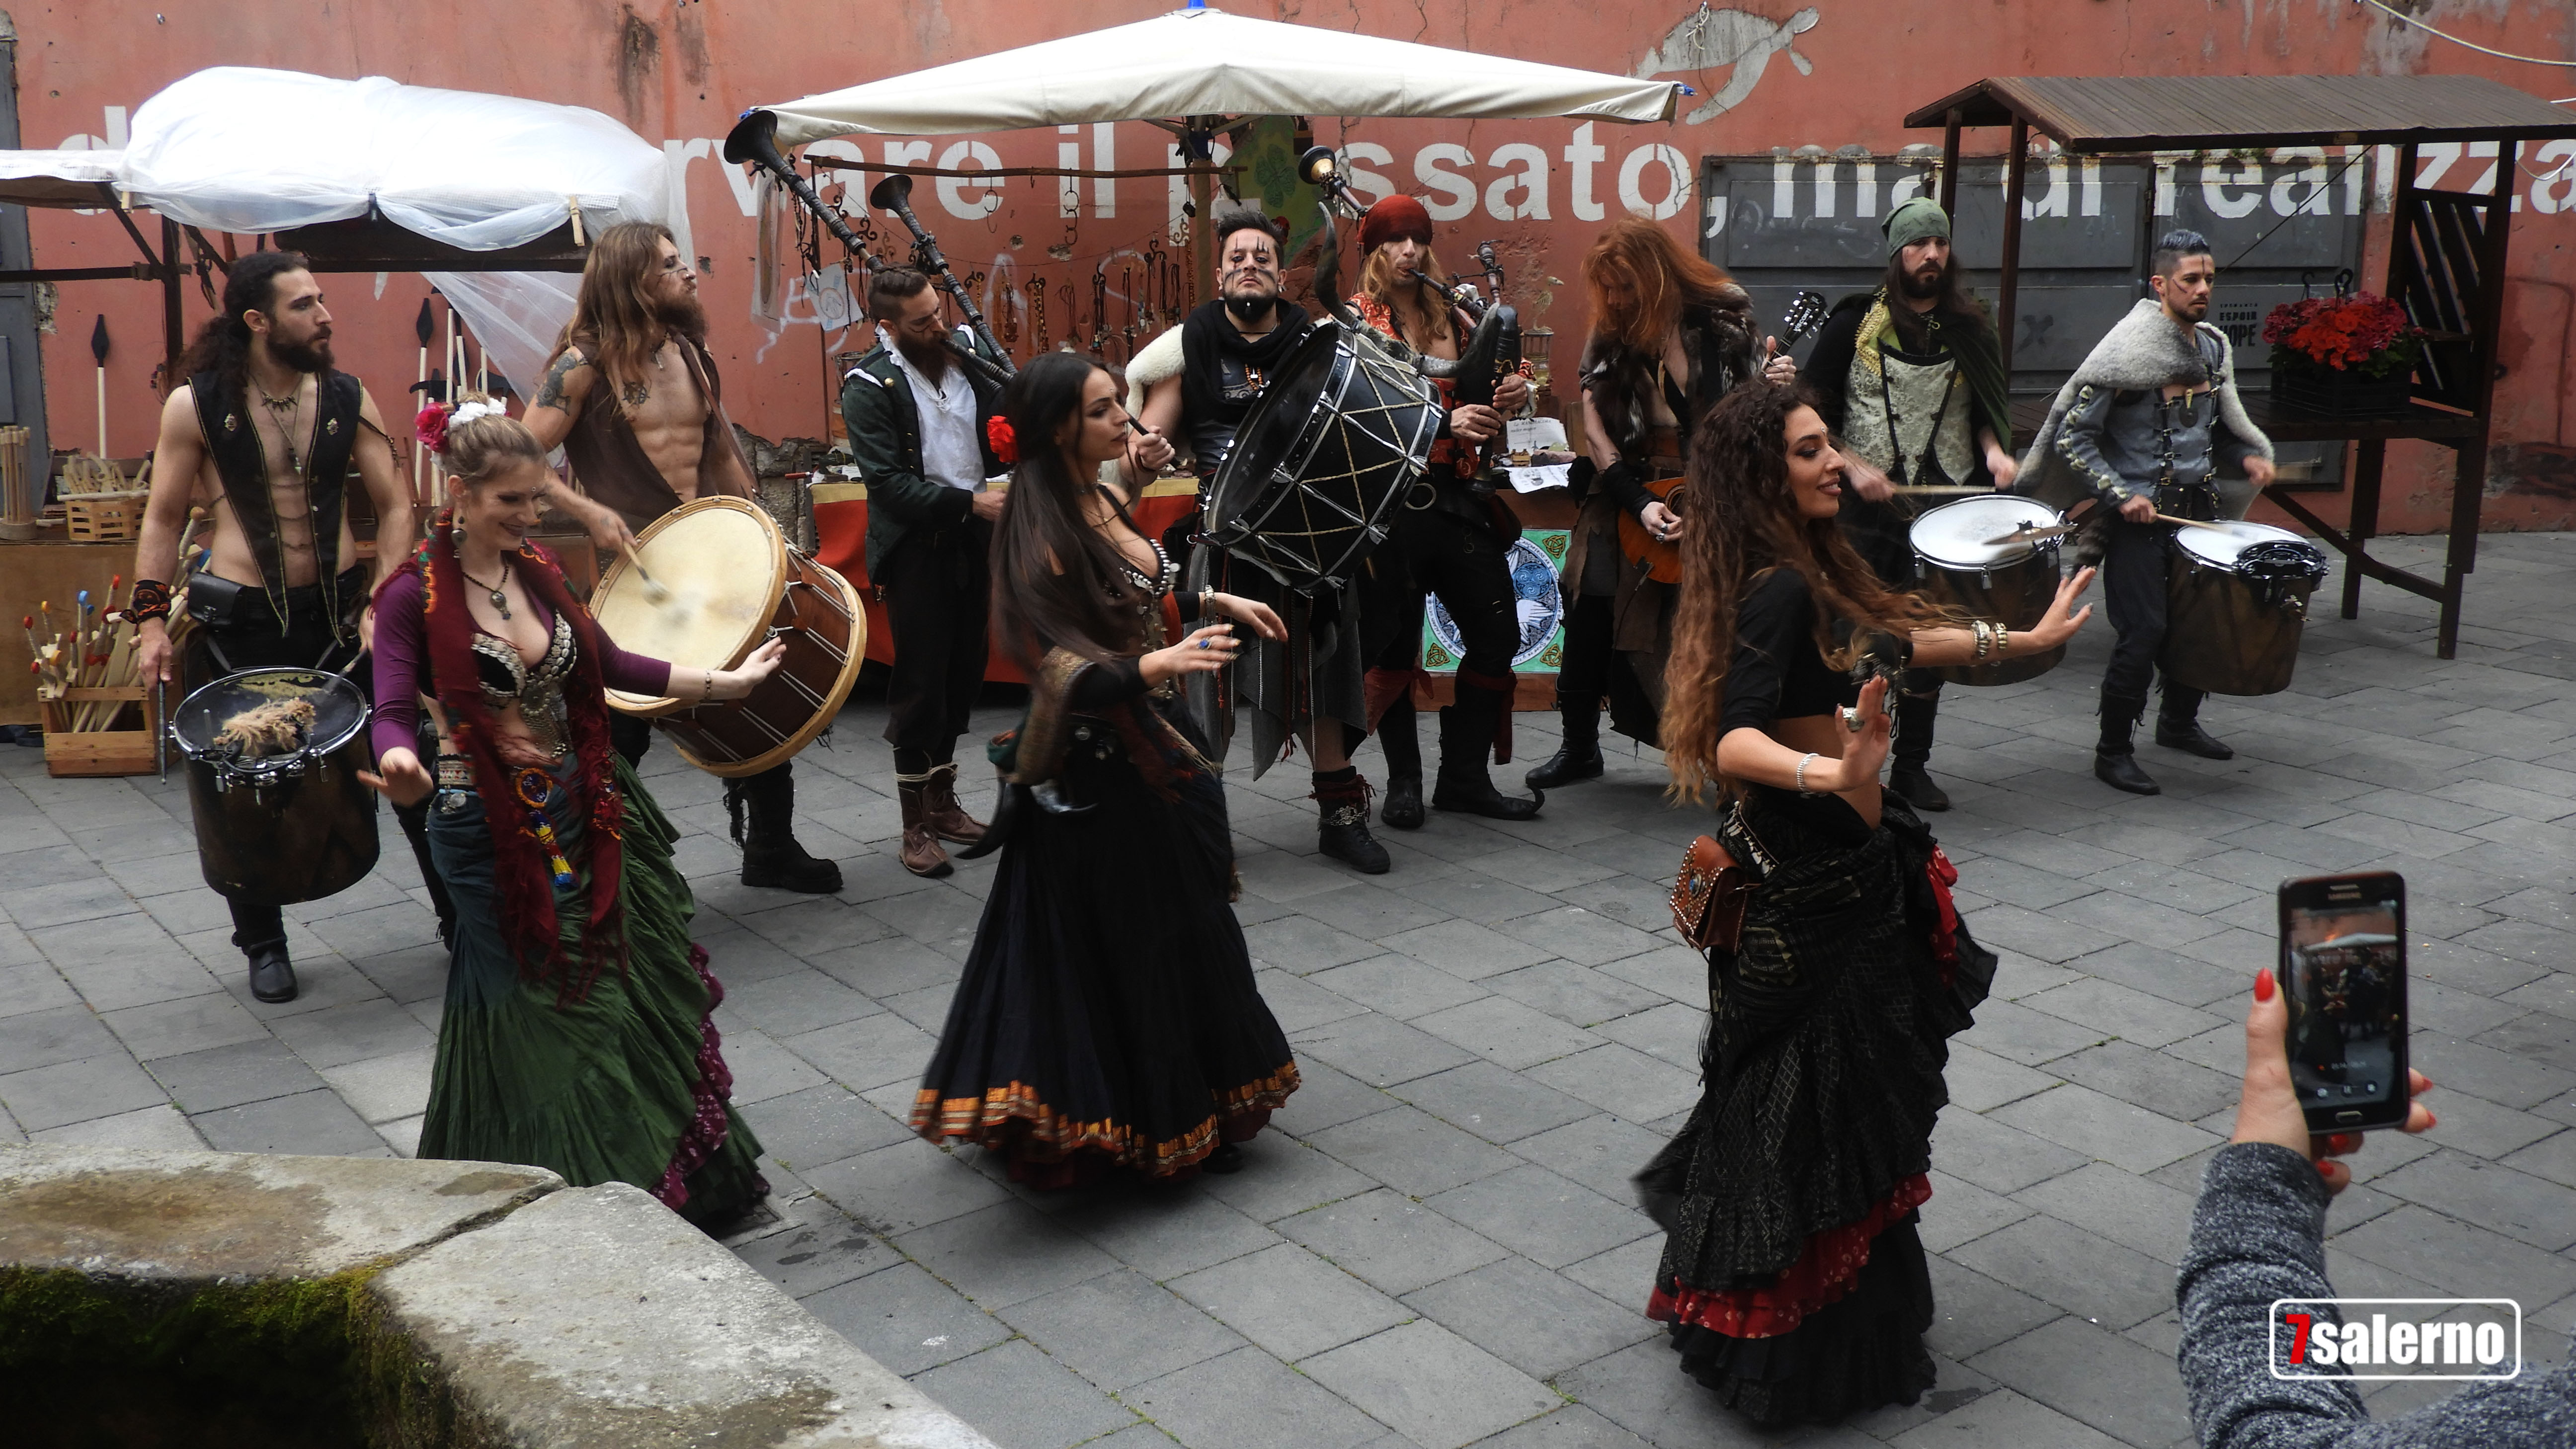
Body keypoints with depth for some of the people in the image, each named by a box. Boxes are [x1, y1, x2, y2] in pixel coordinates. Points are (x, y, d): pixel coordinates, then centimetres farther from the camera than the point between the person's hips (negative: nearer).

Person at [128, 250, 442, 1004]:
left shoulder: (348, 399, 0)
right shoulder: (195, 405, -4)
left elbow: (394, 504, 1)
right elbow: (164, 518, 2)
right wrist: (151, 618, -5)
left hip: (342, 607, 2)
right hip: (240, 622, -1)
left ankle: (463, 921, 19)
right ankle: (264, 945, 29)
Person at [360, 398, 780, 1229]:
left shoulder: (537, 570, 5)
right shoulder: (415, 594, -13)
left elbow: (608, 664, 13)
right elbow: (394, 710, -19)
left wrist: (724, 683, 14)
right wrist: (403, 770, -42)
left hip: (577, 809, 6)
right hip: (488, 826, -6)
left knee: (625, 988, 13)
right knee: (527, 1007, 3)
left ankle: (670, 1178, 31)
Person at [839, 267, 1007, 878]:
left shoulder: (968, 352, 4)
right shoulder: (868, 386, -11)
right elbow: (887, 482, -17)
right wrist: (969, 502, -23)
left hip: (972, 538, 5)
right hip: (915, 547, -5)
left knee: (965, 671, 12)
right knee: (921, 679, 0)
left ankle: (943, 800, 28)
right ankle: (916, 825, 11)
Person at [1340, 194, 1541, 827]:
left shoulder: (1452, 316, 14)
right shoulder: (1356, 321, -1)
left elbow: (1475, 401, 20)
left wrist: (1510, 395, -3)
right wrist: (1443, 421, -23)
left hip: (1459, 497, 5)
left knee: (1497, 636, 2)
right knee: (1395, 648, 0)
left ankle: (1464, 776, 15)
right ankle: (1403, 782, 16)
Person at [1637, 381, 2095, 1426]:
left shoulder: (1812, 571, 7)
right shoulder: (1775, 590, -22)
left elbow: (1885, 640, 23)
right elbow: (1734, 741, -34)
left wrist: (2024, 639, 31)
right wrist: (1833, 775, -53)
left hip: (1844, 867, 10)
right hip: (1809, 881, -10)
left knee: (1847, 1098, 20)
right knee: (1819, 1115, 1)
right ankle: (1801, 1359, 16)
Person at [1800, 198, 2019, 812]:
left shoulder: (1969, 326, 8)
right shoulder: (1857, 322, -2)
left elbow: (1987, 409, 17)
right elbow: (1809, 410, -1)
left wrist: (1994, 450, -4)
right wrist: (1852, 466, -13)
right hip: (1868, 506, -3)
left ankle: (1912, 766, 19)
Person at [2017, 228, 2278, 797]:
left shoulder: (2214, 347, 9)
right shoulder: (2127, 351, -13)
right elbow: (2072, 437, -13)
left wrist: (2251, 456, 4)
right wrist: (2120, 496, -19)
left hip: (2197, 507, 7)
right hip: (2138, 512, -7)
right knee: (2143, 632, -9)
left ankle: (2178, 723, 37)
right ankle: (2113, 753, 4)